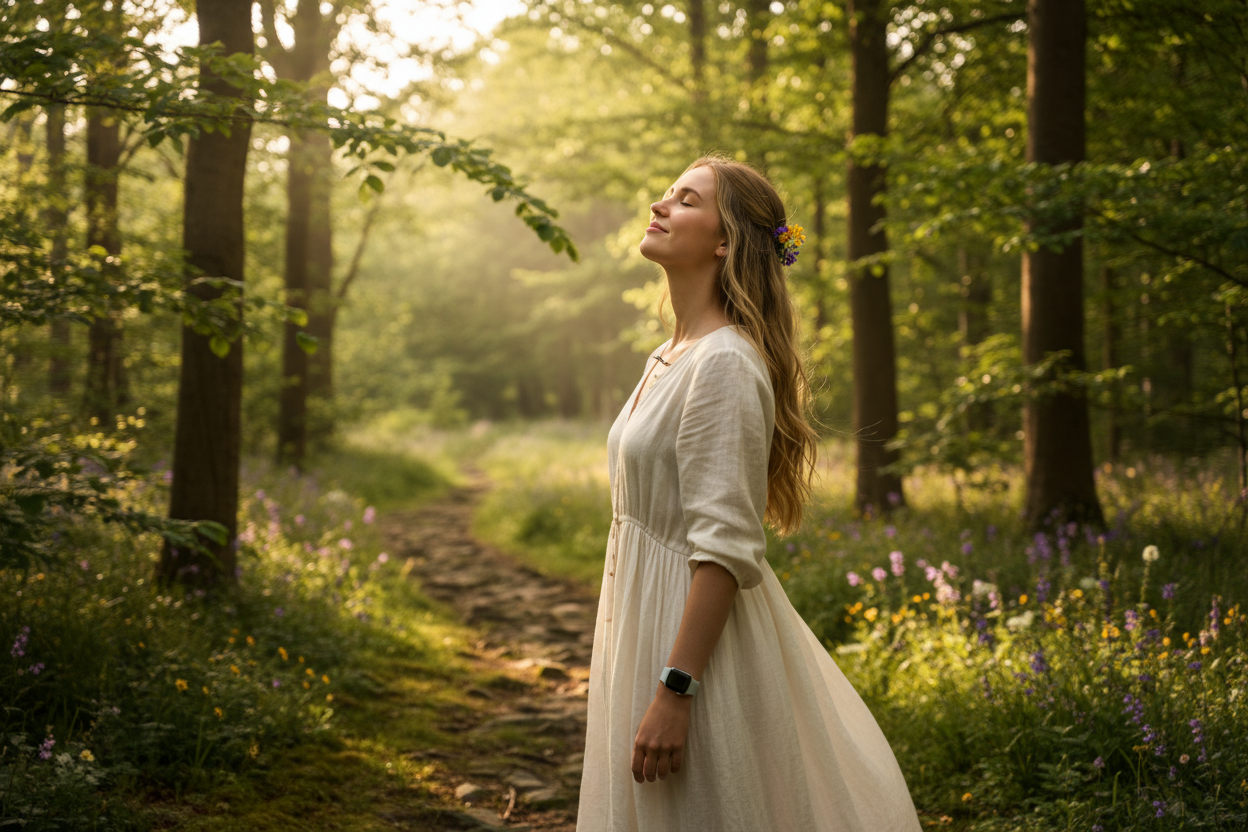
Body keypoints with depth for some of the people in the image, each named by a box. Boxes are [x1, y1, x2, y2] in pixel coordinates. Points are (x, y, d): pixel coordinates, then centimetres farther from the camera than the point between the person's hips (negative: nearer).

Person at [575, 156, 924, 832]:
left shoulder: (725, 363, -19)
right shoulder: (673, 356, 10)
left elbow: (724, 547, -24)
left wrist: (673, 691, -26)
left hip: (696, 632, -9)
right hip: (652, 618, 9)